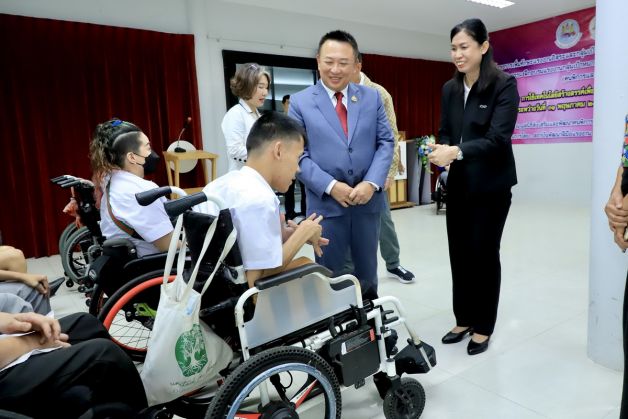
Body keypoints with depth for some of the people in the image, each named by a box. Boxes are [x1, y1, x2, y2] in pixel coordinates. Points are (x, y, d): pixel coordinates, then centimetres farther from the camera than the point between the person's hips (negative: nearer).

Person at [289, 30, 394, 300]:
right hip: (326, 204, -2)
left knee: (367, 268, 19)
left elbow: (386, 142, 3)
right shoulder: (300, 102, -2)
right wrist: (330, 186, -17)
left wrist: (372, 183, -13)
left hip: (368, 200, 3)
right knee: (329, 274, 10)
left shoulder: (372, 98, 6)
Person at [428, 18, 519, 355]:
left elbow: (498, 137, -19)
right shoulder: (450, 90, 7)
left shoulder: (504, 85, -10)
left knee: (484, 254, 3)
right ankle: (463, 319, 26)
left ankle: (483, 327, 20)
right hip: (458, 184, 5)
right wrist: (441, 152, -13)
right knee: (459, 253, 9)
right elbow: (445, 133, 9)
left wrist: (456, 152, -32)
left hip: (491, 185, -5)